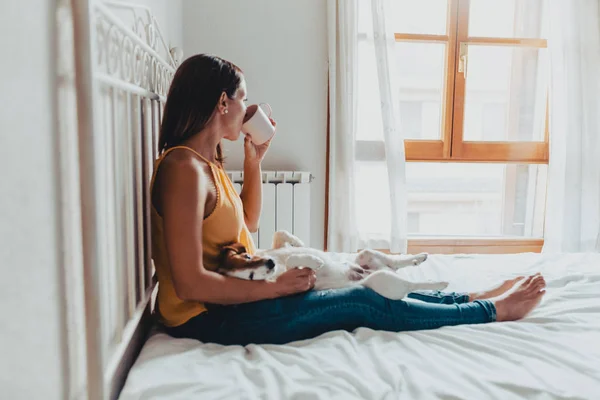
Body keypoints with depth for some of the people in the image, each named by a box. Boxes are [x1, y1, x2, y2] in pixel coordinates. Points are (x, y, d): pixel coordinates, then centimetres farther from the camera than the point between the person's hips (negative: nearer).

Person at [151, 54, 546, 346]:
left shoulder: (208, 162, 7)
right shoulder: (184, 168, -24)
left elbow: (247, 222, 20)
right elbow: (191, 284, -27)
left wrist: (254, 160, 9)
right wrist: (276, 287, -17)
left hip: (231, 297, 9)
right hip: (209, 318, -9)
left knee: (364, 294, 6)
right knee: (361, 302, -6)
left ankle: (478, 298, 19)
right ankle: (493, 310, 10)